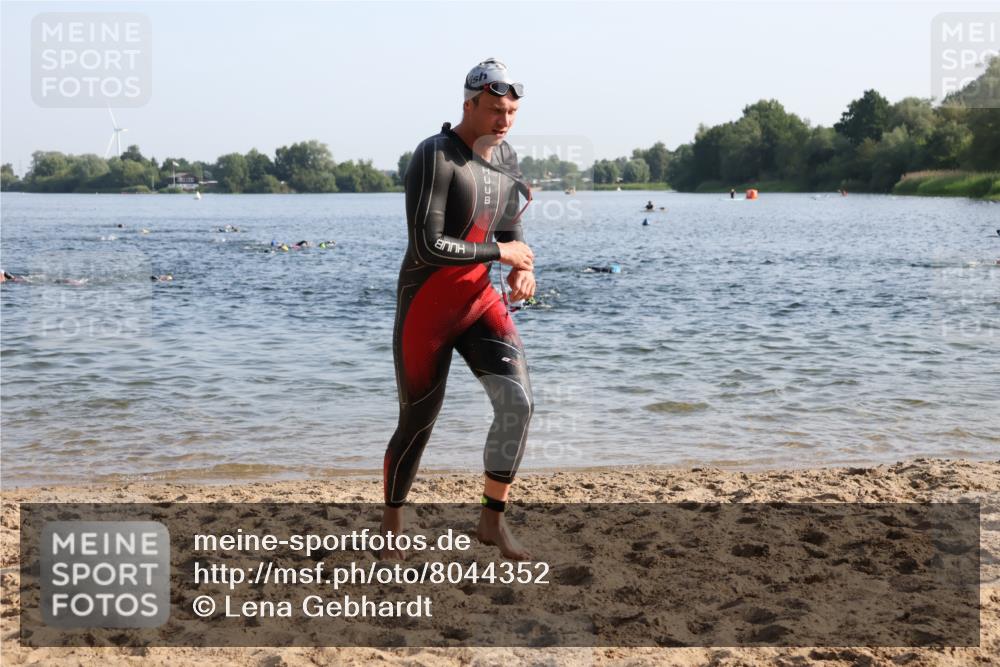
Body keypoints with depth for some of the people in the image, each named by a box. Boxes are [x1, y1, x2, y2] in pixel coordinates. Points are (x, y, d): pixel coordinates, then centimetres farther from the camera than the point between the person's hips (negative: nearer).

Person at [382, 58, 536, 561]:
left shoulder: (506, 158, 6)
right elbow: (427, 246, -27)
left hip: (480, 302, 6)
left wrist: (523, 270, -8)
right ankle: (390, 527, 27)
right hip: (427, 307, -6)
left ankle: (492, 521, 2)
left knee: (517, 402, -12)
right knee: (417, 424, 4)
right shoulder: (434, 157, -19)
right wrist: (500, 253, -19)